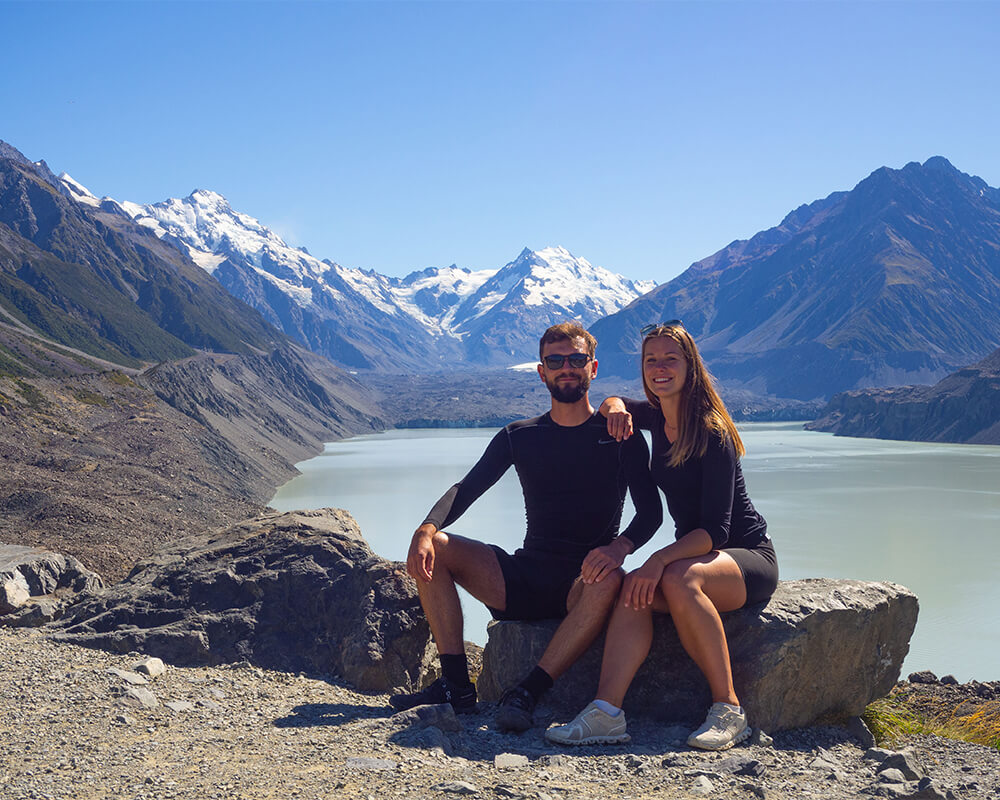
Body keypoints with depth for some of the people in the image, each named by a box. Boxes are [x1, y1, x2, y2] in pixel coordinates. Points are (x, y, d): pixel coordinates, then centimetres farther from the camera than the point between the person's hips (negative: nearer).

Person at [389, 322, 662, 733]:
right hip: (524, 577, 4)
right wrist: (425, 530, -20)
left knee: (609, 582, -38)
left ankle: (526, 693, -31)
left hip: (582, 581, -3)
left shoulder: (619, 435, 3)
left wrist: (620, 546, -30)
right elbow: (465, 489, 1)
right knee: (432, 549, -15)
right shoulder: (519, 437, 11)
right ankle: (457, 685, -17)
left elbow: (650, 511, -6)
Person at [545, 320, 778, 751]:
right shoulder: (657, 418, 5)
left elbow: (716, 529, -22)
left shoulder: (712, 433, -17)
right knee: (635, 587, -25)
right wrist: (615, 409, 1)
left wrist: (661, 558, -35)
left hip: (750, 559, -6)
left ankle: (728, 710, -29)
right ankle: (606, 712, -34)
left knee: (679, 579, -37)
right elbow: (613, 403, 26)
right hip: (694, 557, 6)